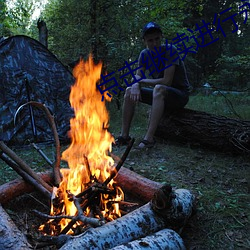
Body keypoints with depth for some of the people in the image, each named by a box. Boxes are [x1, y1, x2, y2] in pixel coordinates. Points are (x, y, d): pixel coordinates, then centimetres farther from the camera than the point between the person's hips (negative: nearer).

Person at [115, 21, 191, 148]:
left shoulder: (170, 50, -19)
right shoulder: (144, 54, 0)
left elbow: (166, 81, -26)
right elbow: (137, 77, -2)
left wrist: (141, 81, -16)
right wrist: (136, 85, -26)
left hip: (180, 94, -6)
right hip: (161, 95, 7)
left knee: (159, 88, -37)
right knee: (129, 91, -7)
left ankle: (149, 138, -38)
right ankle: (124, 136, -10)